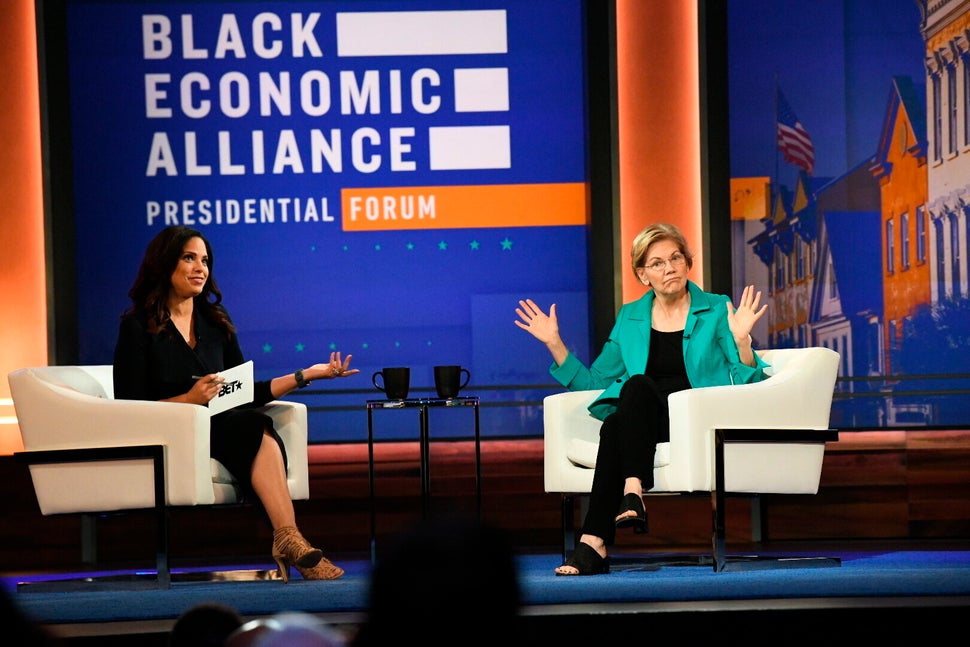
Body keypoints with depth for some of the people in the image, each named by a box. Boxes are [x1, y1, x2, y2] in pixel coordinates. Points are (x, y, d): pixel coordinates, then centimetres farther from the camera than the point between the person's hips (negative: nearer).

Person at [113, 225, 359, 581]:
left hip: (219, 429, 5)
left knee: (255, 426, -33)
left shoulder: (216, 322, 16)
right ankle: (289, 541, -40)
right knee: (257, 428, -32)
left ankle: (284, 542, -44)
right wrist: (189, 399, -19)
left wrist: (306, 375, 11)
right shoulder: (137, 326, -1)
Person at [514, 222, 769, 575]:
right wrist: (554, 343, 11)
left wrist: (741, 340, -19)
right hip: (642, 420, 3)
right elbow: (595, 381, 20)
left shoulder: (716, 311, 7)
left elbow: (747, 384, -1)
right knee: (613, 426, -34)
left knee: (638, 386, -33)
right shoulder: (630, 317, 17)